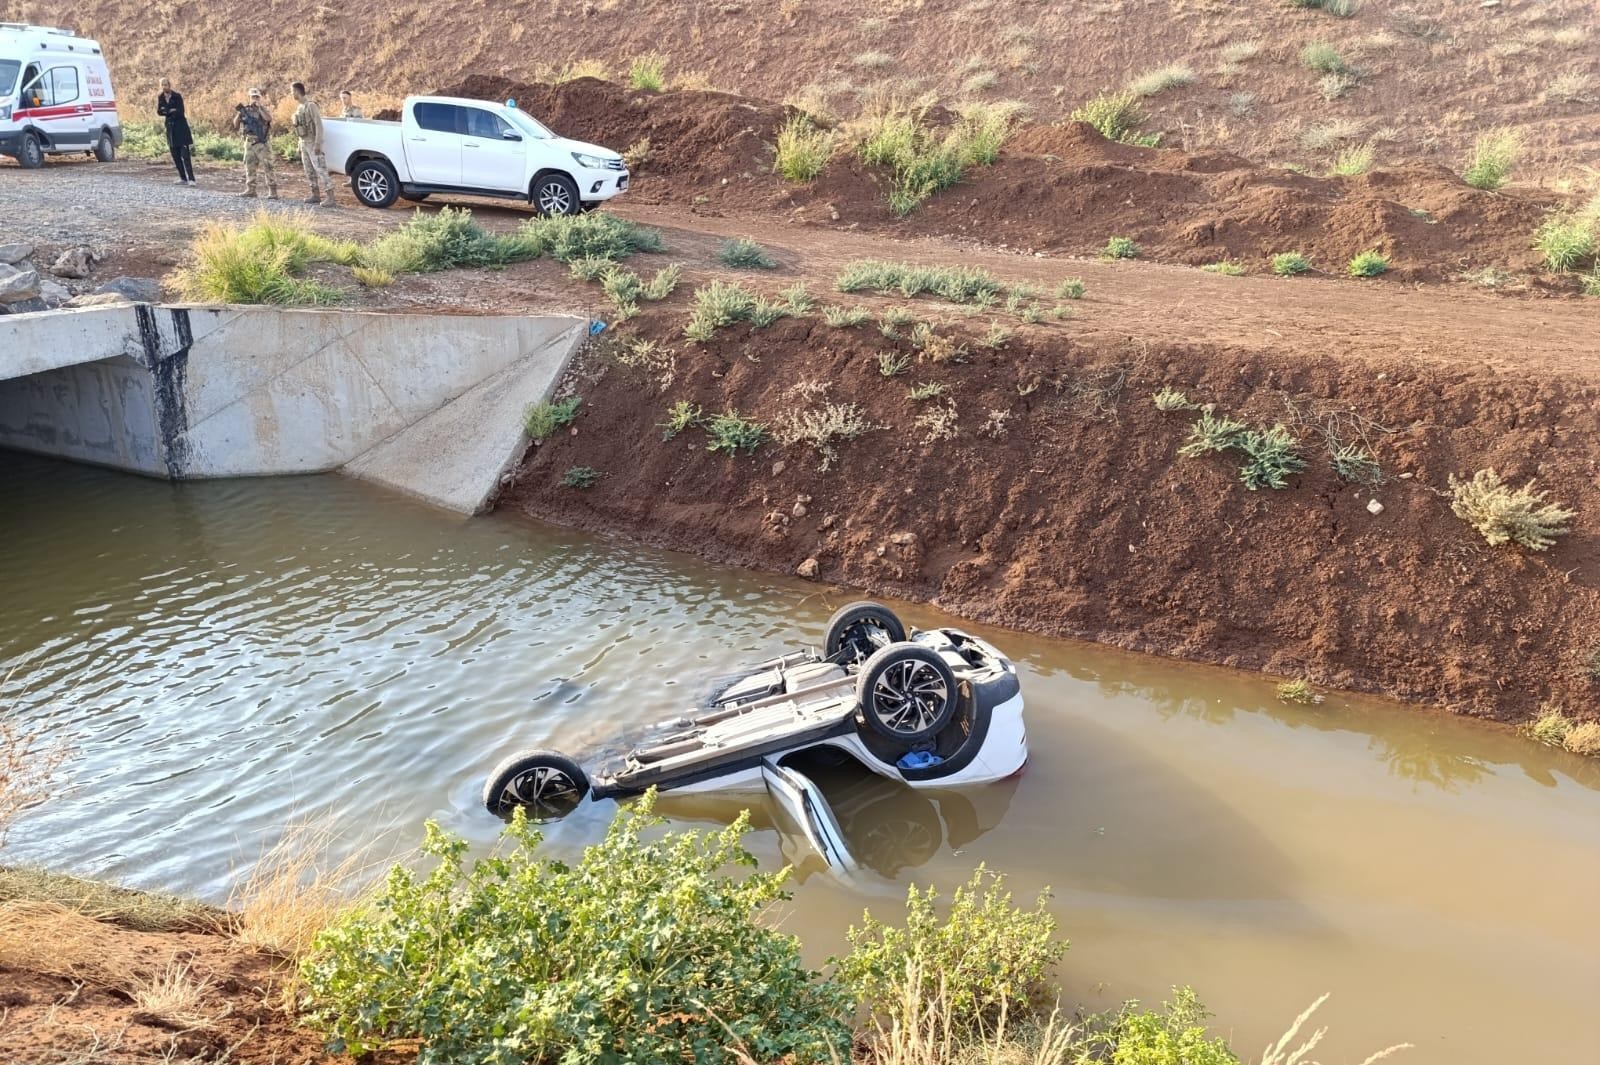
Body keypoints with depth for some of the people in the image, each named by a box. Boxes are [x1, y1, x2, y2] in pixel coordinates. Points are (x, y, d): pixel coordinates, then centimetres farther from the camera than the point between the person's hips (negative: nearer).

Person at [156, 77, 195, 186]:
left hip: (180, 127, -6)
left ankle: (191, 179, -20)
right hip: (170, 128, 6)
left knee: (185, 155, -14)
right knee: (175, 155, 5)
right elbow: (159, 111, 4)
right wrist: (171, 111, -12)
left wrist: (166, 112, -6)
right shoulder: (161, 98, 9)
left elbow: (180, 112, -13)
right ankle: (183, 178, 11)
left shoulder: (177, 96, -7)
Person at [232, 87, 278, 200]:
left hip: (262, 143, -5)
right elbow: (236, 125, 10)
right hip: (249, 143, 5)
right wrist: (238, 114, -7)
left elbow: (268, 118, -24)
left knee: (266, 167, -8)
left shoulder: (262, 109, -1)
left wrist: (259, 106, -21)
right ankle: (250, 189, 16)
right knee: (250, 167, 9)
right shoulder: (245, 109, 11)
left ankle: (272, 191, -8)